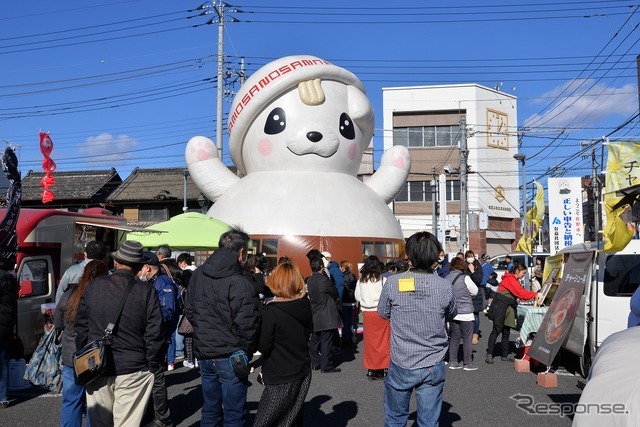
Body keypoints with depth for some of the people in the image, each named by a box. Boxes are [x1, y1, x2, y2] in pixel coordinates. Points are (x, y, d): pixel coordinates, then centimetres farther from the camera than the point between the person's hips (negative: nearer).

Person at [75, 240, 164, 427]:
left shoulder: (92, 286, 0)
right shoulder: (147, 292, -10)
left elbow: (81, 328, 7)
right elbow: (154, 335, -10)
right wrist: (153, 367, 2)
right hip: (133, 370, -3)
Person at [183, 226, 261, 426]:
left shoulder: (198, 275, 2)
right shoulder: (240, 283, -20)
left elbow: (189, 310, 10)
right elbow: (247, 325, -21)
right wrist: (247, 351, -5)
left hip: (203, 353, 7)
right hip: (230, 357, -7)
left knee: (210, 409, 21)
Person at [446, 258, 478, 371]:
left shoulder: (447, 278, 0)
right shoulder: (465, 278, -13)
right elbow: (475, 291, -2)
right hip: (465, 313, -5)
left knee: (454, 338, 13)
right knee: (467, 339, 6)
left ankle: (453, 362, 16)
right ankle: (468, 363, 11)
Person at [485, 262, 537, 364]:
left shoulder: (514, 280, 18)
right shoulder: (510, 279, -15)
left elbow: (520, 292, 15)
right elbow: (521, 293, -19)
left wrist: (533, 295, 2)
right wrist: (534, 295, -12)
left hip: (508, 309, 10)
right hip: (500, 307, -10)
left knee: (506, 332, 12)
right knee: (497, 330, -7)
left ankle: (505, 355, 18)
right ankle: (489, 354, -3)